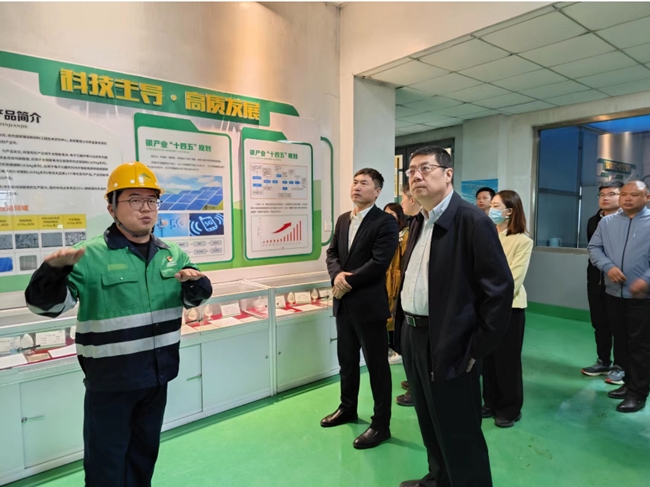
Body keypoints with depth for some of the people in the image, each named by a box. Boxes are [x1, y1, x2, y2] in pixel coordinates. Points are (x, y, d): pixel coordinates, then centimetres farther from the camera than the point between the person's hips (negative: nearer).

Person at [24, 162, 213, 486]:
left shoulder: (173, 254, 2)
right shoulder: (90, 256, -14)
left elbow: (192, 299, 11)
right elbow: (45, 304, -16)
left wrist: (195, 281, -12)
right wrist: (54, 269, -37)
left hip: (157, 377, 5)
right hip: (109, 382, -4)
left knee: (144, 453, 24)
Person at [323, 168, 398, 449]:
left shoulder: (385, 222, -11)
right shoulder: (343, 219, 11)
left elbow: (379, 263, -20)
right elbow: (332, 253, 9)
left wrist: (349, 282, -15)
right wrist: (337, 275, -12)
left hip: (369, 303, -7)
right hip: (343, 303, 7)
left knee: (376, 365, 5)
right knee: (346, 359, 20)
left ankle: (381, 424, 20)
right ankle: (347, 408, 39)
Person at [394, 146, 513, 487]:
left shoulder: (473, 221, -15)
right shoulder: (419, 222, 10)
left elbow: (500, 289, -17)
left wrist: (478, 349, -15)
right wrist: (402, 326, 11)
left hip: (449, 344, -8)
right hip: (413, 336, 8)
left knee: (458, 433, 8)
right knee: (430, 424, 24)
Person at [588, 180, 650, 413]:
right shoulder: (607, 222, 7)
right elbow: (594, 248, 4)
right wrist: (608, 266, -12)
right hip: (614, 292, 4)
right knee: (621, 341, 15)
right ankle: (629, 382, 32)